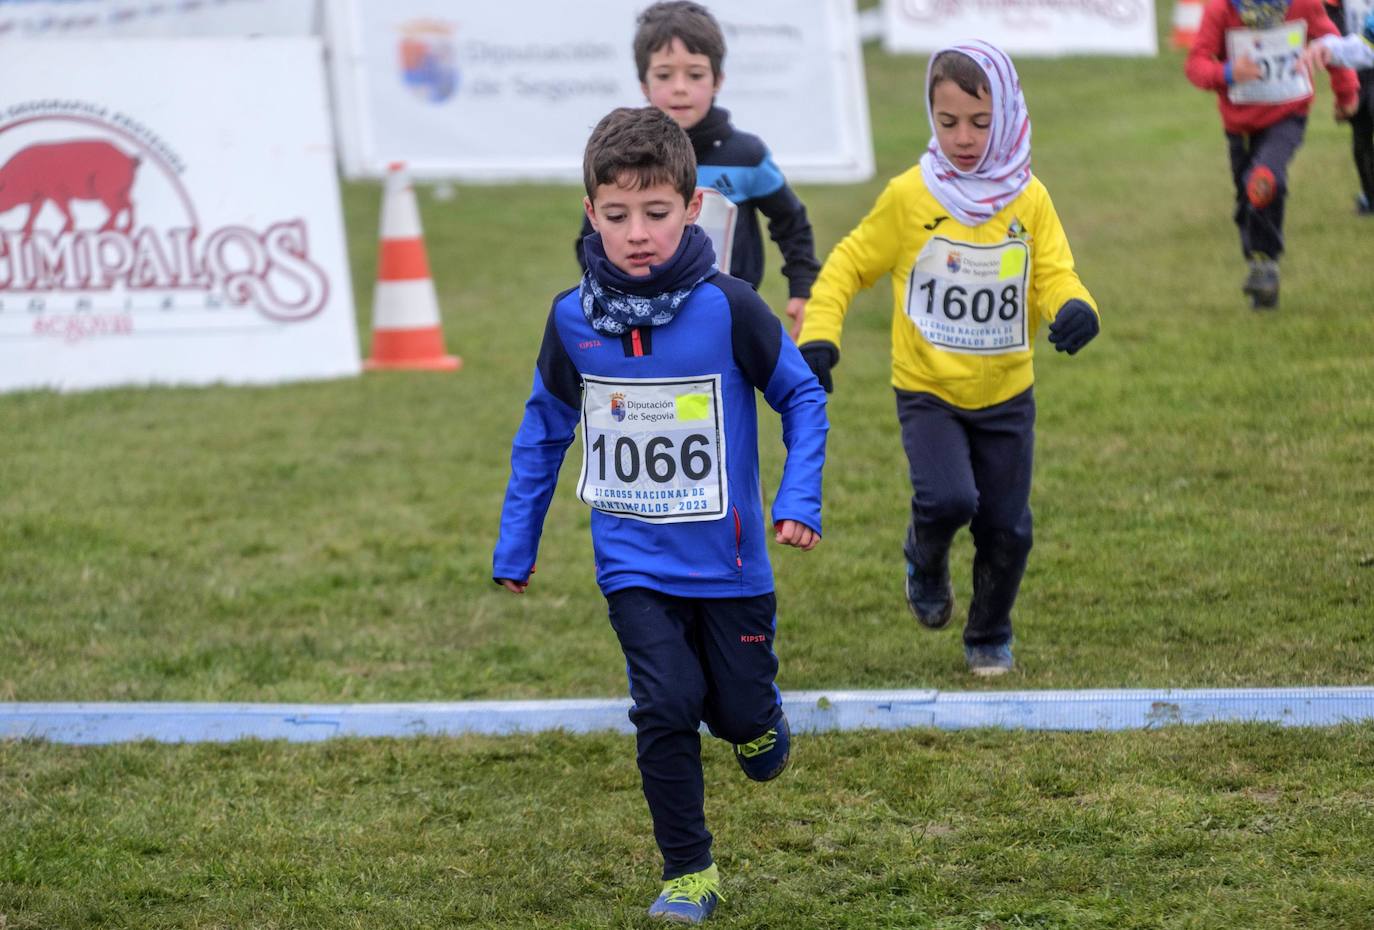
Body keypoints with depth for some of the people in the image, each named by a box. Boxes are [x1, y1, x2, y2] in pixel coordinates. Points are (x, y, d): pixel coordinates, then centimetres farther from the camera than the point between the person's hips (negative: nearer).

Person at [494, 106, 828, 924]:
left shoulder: (727, 309, -14)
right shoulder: (573, 318, -7)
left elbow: (803, 397, -2)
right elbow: (545, 430, 8)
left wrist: (800, 499, -12)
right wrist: (516, 544, 10)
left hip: (726, 557, -1)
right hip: (634, 560, 1)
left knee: (741, 711, 6)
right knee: (667, 704, -11)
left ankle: (756, 717, 44)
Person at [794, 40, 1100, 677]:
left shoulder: (1029, 200, -4)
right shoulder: (909, 196, -10)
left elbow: (1055, 276, -6)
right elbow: (850, 264, -1)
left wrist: (1074, 308, -30)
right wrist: (819, 336, -14)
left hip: (1005, 394, 2)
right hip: (927, 391, -2)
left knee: (1007, 527, 6)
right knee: (949, 499, -23)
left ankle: (991, 637, 32)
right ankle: (926, 560, 13)